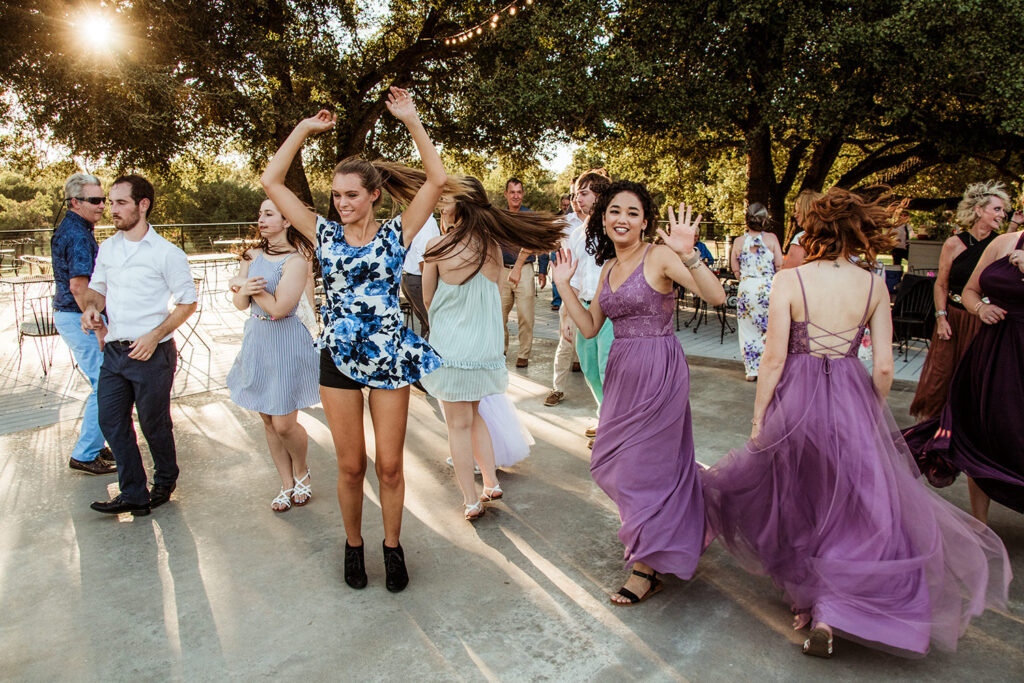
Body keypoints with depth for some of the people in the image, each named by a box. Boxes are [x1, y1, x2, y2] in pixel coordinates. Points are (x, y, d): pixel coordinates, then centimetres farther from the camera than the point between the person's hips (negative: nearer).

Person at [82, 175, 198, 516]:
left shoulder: (167, 253, -9)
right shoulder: (107, 248, 9)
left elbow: (187, 302, -6)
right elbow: (96, 288, 22)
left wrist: (155, 336, -16)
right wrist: (92, 307, -2)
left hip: (151, 354, -6)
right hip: (113, 351, 6)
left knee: (154, 423, 7)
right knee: (111, 421, 7)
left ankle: (165, 481, 31)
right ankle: (133, 493, 19)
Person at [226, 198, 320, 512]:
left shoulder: (295, 260, -14)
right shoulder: (254, 255, 7)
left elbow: (277, 308, -21)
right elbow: (240, 304, 6)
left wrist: (245, 284, -9)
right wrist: (243, 291, -17)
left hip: (285, 342, -7)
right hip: (256, 339, 7)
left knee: (284, 424, -3)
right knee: (268, 421, 12)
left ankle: (302, 473, 27)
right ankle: (287, 485, 27)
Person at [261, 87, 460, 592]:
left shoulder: (395, 234, -1)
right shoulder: (325, 234, 5)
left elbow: (437, 180, -10)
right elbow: (271, 182, 3)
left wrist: (412, 120, -11)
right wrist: (303, 130, 3)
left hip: (390, 357, -1)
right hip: (338, 359, 2)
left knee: (389, 465, 6)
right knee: (350, 466, 10)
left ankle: (392, 547, 26)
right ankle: (353, 545, 32)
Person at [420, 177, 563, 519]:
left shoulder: (437, 246, -13)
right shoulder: (493, 245, -2)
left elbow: (428, 298, -1)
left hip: (450, 347, -4)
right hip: (487, 346, 4)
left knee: (458, 424, 9)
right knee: (475, 415, 24)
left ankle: (471, 501, 16)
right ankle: (491, 483, 25)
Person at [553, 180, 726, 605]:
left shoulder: (659, 257, -12)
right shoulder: (608, 268, 10)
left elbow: (717, 297, -24)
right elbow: (589, 327, 12)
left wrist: (688, 255, -38)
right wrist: (564, 285, 5)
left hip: (658, 371, -8)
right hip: (622, 371, 8)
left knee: (643, 465, 1)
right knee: (610, 465, 17)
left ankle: (647, 569, 21)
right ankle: (665, 534, 43)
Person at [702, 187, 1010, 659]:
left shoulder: (789, 280, -10)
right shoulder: (874, 286, -2)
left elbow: (774, 359, -11)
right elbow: (883, 368, -2)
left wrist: (758, 420, -2)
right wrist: (872, 415, 15)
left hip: (797, 401, -1)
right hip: (853, 401, 2)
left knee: (793, 501, 21)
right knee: (864, 511, 15)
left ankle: (805, 597, 34)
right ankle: (827, 610, 4)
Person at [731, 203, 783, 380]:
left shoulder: (739, 242, -1)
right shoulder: (771, 239, -4)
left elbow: (735, 269, 3)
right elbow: (780, 266, -3)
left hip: (746, 289, 1)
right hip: (768, 288, -1)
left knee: (748, 331, 9)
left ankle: (752, 370, 14)